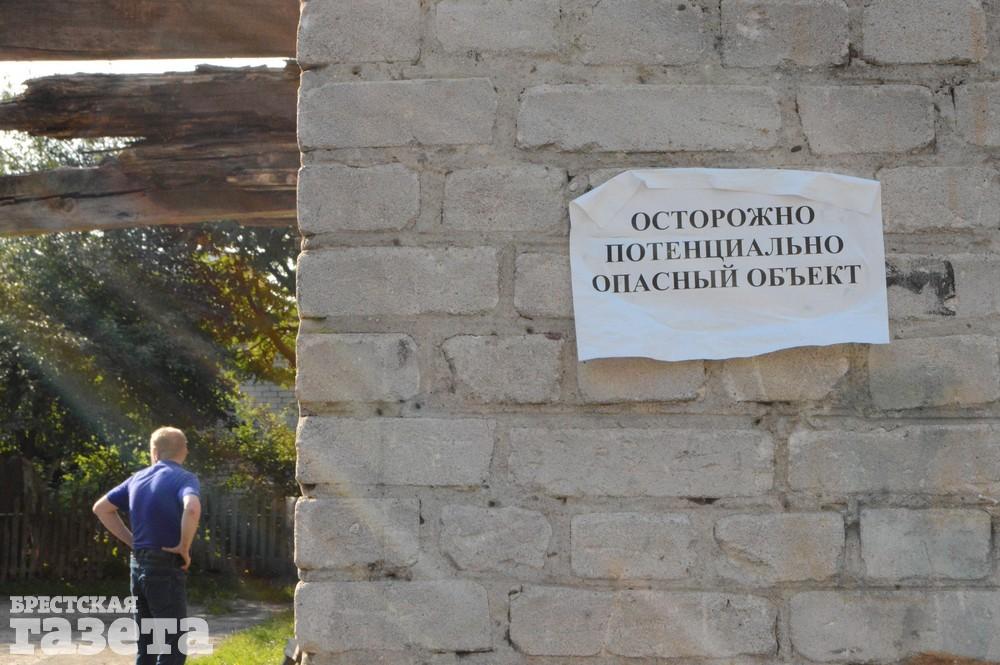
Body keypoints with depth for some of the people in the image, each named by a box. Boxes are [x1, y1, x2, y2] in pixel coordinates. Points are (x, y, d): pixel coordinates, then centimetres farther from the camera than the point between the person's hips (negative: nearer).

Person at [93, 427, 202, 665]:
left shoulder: (138, 478, 12)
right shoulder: (184, 478, -9)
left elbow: (101, 508, 20)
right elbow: (192, 509, -31)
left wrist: (131, 540, 16)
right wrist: (184, 547, -17)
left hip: (139, 564, 7)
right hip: (165, 567, -7)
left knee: (147, 645, 15)